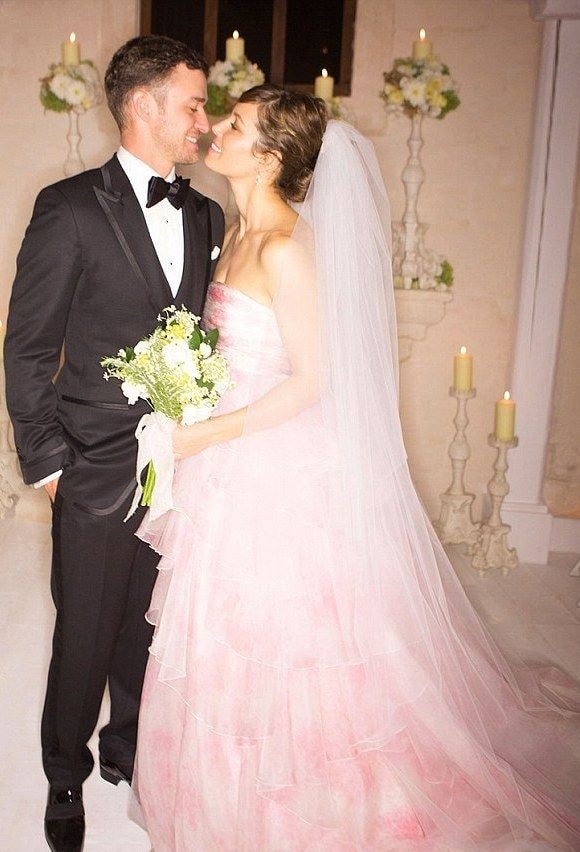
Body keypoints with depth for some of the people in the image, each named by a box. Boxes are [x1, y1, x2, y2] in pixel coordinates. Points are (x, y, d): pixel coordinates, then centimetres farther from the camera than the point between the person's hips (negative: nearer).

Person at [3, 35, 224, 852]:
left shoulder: (206, 215, 8)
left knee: (149, 631, 18)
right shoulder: (71, 207, -9)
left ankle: (128, 750, 44)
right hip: (99, 474, -4)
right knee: (85, 638, 12)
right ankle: (66, 776, 38)